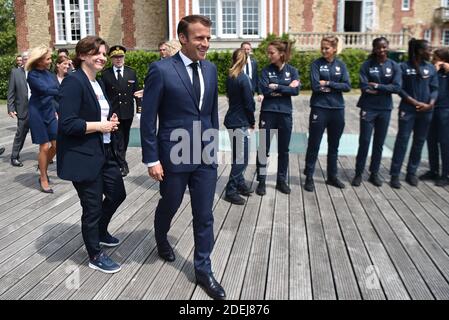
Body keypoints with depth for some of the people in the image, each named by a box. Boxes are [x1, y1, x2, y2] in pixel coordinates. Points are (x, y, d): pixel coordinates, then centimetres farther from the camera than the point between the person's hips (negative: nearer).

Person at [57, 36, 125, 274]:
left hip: (104, 152, 9)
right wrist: (101, 126, -17)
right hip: (83, 156, -9)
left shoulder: (98, 83, 12)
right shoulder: (73, 82, -17)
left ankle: (100, 232, 44)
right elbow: (67, 124, -24)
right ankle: (96, 256, 25)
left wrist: (110, 121, 1)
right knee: (93, 206, 5)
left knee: (117, 193, 18)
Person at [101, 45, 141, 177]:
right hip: (113, 112, -3)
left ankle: (121, 160, 31)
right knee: (117, 139, -4)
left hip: (128, 112, 3)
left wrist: (139, 105, 1)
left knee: (125, 138, 14)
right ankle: (122, 165, 0)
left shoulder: (131, 72, 6)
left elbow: (136, 91, 8)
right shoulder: (105, 74, -1)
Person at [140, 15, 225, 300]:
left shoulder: (210, 69, 5)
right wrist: (152, 159, -11)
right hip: (174, 155, -4)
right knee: (169, 206, 18)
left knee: (205, 216, 8)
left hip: (206, 155, 4)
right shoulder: (161, 70, -12)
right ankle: (162, 239, 51)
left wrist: (214, 146, 13)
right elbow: (148, 118, -10)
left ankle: (203, 270, 24)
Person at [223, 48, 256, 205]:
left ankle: (239, 183, 27)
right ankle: (231, 191, -1)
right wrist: (252, 121, 0)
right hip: (240, 122, -8)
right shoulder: (244, 79, -15)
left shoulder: (230, 78, 7)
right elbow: (248, 103, -14)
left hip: (232, 120, 8)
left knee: (238, 156, 17)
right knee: (241, 158, -3)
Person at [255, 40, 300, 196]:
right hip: (268, 113, -1)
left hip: (285, 113, 1)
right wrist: (286, 88, -12)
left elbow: (296, 90, -10)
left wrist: (277, 87, -13)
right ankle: (261, 181, 12)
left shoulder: (292, 70, 4)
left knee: (283, 150, 9)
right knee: (263, 148, 1)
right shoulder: (266, 70, 1)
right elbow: (265, 90, -14)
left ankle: (281, 181, 22)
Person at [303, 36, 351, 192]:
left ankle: (332, 176, 25)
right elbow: (315, 86, -15)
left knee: (334, 145, 13)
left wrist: (328, 83, -11)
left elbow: (347, 86, -4)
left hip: (337, 109, 4)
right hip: (319, 109, -4)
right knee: (314, 145, 1)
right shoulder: (316, 64, -4)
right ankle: (309, 177, 11)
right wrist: (335, 86, -7)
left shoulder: (341, 65, 6)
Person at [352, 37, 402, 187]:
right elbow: (364, 87, -13)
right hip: (368, 108, -2)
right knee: (364, 141, -1)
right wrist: (386, 89, -12)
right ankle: (359, 173, 9)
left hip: (385, 109, 2)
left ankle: (374, 173, 20)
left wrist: (377, 86, -14)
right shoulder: (366, 65, -3)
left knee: (379, 142, 9)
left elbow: (397, 87, -8)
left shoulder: (394, 66, 2)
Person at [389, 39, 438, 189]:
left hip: (426, 111, 4)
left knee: (419, 142, 9)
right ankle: (395, 175, 1)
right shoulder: (404, 66, -3)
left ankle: (412, 173, 20)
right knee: (402, 141, -4)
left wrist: (430, 104, -12)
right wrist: (416, 103, -12)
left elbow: (434, 89, 6)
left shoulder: (431, 68, 8)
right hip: (408, 109, -4)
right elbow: (400, 89, -6)